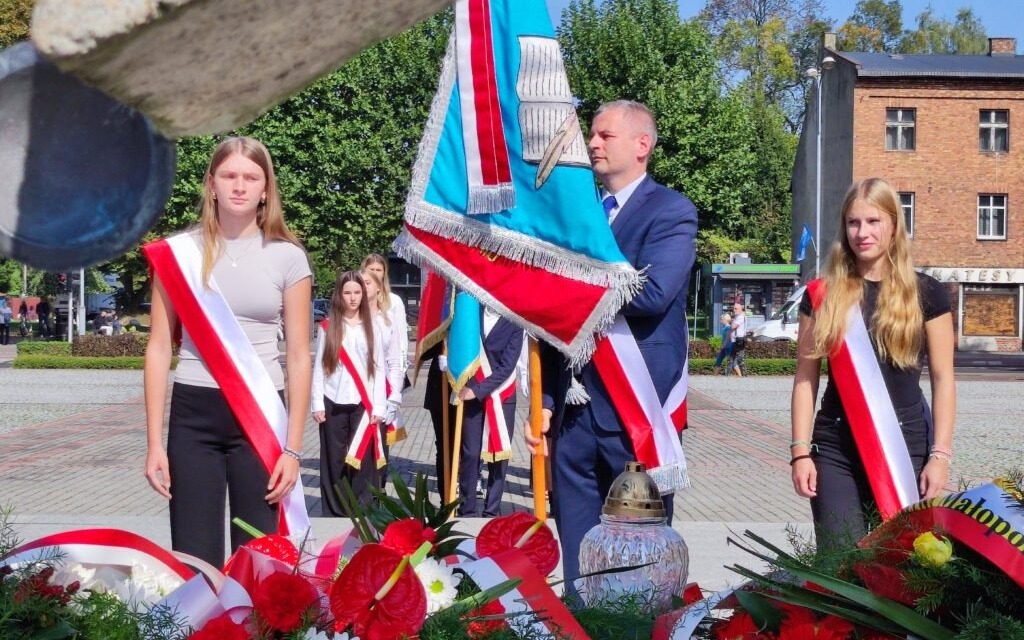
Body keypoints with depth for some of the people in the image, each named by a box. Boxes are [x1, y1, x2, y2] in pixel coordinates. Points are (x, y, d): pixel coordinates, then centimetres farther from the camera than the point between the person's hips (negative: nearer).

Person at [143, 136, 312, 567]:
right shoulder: (178, 252, 3)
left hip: (261, 415, 0)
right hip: (193, 416, 1)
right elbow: (159, 349, 5)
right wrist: (155, 442, -1)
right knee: (193, 558, 2)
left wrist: (293, 448, -3)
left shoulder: (287, 256, 2)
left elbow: (299, 357, 2)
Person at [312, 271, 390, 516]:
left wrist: (379, 406, -2)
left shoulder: (373, 326, 7)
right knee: (334, 461, 3)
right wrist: (317, 403, -3)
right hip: (334, 403, 0)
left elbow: (379, 367, 4)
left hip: (363, 403, 0)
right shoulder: (327, 326, 5)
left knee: (362, 460, -2)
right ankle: (335, 514, 9)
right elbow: (319, 367, 4)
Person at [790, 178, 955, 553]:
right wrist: (800, 451, 0)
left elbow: (943, 380, 3)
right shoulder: (823, 295, 6)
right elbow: (805, 378, 7)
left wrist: (940, 454, -4)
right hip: (835, 450, 1)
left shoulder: (925, 294, 3)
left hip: (906, 447, -1)